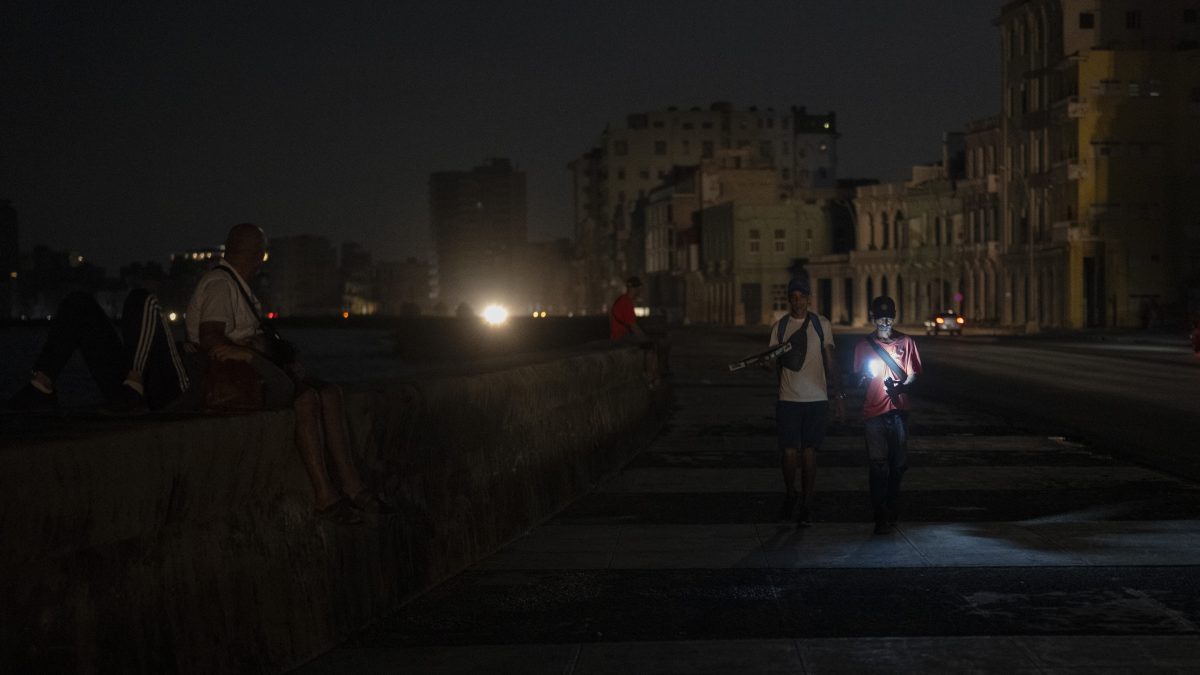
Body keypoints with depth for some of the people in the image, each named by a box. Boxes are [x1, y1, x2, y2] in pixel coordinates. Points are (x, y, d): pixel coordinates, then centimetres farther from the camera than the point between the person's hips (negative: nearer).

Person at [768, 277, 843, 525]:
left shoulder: (822, 325, 5)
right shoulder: (779, 326, 5)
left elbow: (830, 361, 8)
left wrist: (838, 395, 5)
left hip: (817, 399, 0)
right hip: (788, 399, 0)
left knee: (809, 453, 1)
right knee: (789, 452, -4)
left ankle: (806, 505, 9)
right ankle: (790, 495, 21)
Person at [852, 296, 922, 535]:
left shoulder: (906, 342, 8)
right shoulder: (864, 344, 9)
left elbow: (913, 374, 6)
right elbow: (859, 377, 14)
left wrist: (901, 386, -14)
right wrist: (866, 376, -9)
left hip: (899, 408, 1)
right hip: (874, 410, -1)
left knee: (898, 463, 6)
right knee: (878, 464, -7)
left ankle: (892, 511, 24)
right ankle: (881, 517, -6)